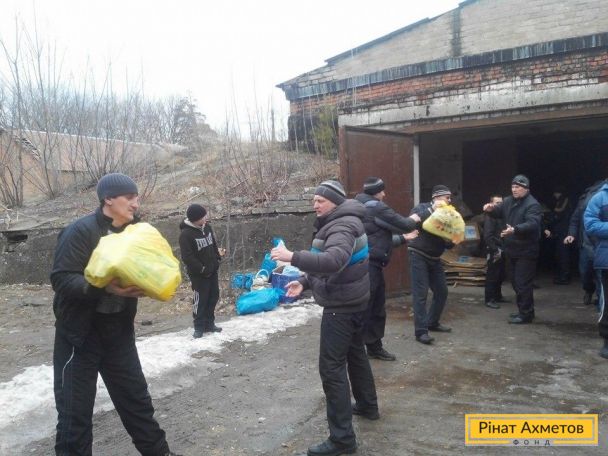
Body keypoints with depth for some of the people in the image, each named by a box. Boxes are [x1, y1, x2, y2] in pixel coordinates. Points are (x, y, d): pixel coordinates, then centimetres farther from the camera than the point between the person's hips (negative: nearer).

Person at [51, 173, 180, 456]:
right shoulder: (80, 231, -16)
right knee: (75, 407, 4)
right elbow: (61, 279, -21)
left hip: (119, 330, 6)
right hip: (81, 332, -5)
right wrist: (104, 286, -34)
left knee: (136, 396, 16)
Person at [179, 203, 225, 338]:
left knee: (214, 296, 12)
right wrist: (201, 269, -20)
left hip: (212, 270, 7)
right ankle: (199, 327, 13)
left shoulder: (207, 227, 2)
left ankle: (209, 324, 25)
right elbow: (187, 257, -22)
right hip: (198, 273, -7)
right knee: (200, 299, 0)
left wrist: (218, 258, 5)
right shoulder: (186, 234, -21)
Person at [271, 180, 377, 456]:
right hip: (353, 302, 11)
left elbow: (334, 261, -41)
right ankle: (367, 405, 43)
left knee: (331, 367, -8)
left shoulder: (343, 226, -21)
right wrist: (305, 282, 6)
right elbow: (328, 265, 19)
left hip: (342, 306, -11)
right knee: (355, 353, 24)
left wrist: (293, 257, -44)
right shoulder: (336, 224, 13)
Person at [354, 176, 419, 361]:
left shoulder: (366, 208, 20)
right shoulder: (376, 207, -12)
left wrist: (404, 237, 32)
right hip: (368, 265, -11)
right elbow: (402, 224, -9)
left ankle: (374, 347, 28)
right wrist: (413, 220, 14)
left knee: (377, 309, 17)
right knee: (363, 309, -6)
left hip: (370, 265, 11)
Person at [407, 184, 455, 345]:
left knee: (442, 292, 11)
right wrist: (431, 210, -25)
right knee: (421, 294, -10)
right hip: (418, 256, -7)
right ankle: (421, 331, -7)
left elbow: (448, 243, 11)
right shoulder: (422, 208, -6)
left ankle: (432, 322, 28)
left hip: (434, 259, 7)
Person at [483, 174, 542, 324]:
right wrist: (491, 209, -10)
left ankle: (526, 314, 5)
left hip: (526, 251, -9)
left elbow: (532, 224, -29)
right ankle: (524, 310, 31)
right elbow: (499, 211, 14)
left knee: (523, 283, -5)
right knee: (516, 282, 17)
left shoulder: (532, 205, -16)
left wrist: (515, 230, -44)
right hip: (512, 250, 9)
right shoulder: (509, 201, 9)